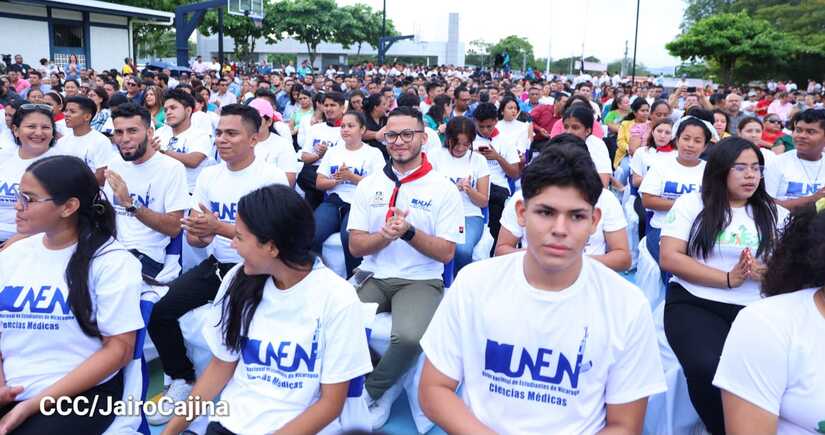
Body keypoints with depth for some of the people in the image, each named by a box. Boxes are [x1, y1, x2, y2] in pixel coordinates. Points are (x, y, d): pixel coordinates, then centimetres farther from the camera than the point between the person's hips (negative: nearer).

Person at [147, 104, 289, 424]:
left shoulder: (272, 177, -12)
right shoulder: (209, 175, 6)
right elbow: (192, 237, 7)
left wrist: (218, 228, -28)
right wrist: (199, 235, -18)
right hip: (217, 264, 6)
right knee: (158, 310, -7)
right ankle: (183, 380, 15)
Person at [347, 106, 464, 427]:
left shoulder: (444, 189, -3)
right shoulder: (368, 185, 7)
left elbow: (446, 253, -5)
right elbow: (355, 246, 2)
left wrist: (409, 232, -21)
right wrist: (386, 234, -18)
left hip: (420, 280, -3)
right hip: (372, 276, 3)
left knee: (409, 335, -32)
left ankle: (371, 392, -1)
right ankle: (378, 385, 4)